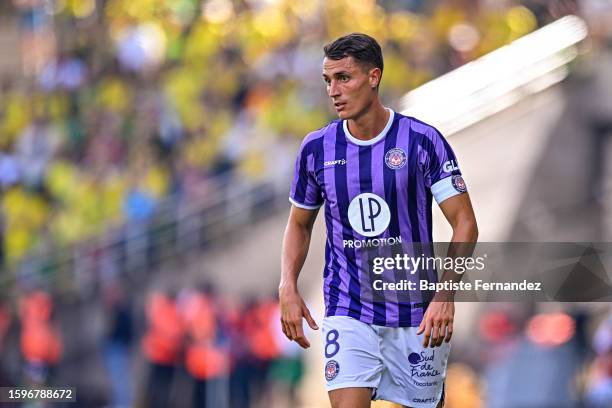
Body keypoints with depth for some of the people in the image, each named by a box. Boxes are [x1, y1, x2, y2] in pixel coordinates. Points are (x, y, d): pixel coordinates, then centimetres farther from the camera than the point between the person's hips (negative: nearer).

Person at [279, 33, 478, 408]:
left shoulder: (422, 141, -8)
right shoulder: (317, 148, 1)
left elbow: (465, 223, -8)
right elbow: (300, 223, 16)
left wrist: (446, 296, -20)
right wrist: (288, 286, 0)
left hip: (416, 315, -1)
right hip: (348, 312, 1)